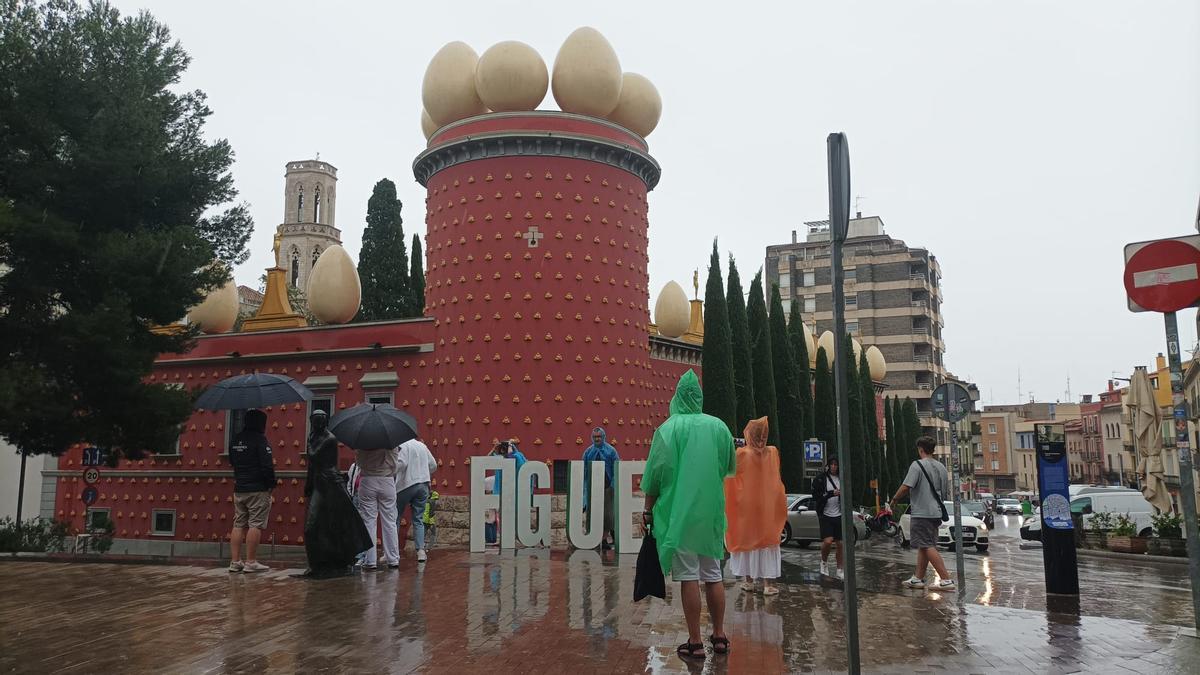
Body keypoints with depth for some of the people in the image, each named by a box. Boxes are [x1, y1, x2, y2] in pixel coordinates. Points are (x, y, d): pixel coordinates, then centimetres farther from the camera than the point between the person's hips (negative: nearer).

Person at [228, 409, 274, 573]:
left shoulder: (236, 440, 10)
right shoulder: (260, 439, -13)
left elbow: (232, 462, 22)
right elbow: (267, 465, -18)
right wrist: (272, 484, -7)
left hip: (239, 489, 7)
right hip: (258, 489, -7)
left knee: (239, 525, 10)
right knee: (256, 524, -4)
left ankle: (235, 561, 11)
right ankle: (251, 562, -4)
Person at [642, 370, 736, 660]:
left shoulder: (669, 428, -7)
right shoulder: (719, 427, 4)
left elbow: (656, 472, -8)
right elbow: (730, 467, 17)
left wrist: (649, 509, 1)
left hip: (679, 512, -4)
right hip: (712, 512, 4)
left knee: (688, 576, -1)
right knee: (713, 575, 12)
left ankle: (695, 642, 2)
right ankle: (719, 636, 19)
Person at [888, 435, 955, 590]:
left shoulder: (917, 465, -12)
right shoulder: (941, 467, 11)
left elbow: (906, 487, -18)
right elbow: (946, 490, 18)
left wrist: (894, 500, -3)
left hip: (921, 512, -8)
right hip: (936, 512, 8)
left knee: (928, 547, -6)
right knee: (923, 546, 14)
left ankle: (946, 580, -9)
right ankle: (918, 578, 18)